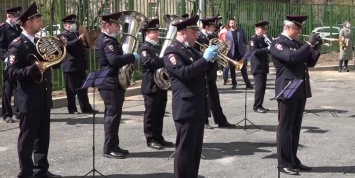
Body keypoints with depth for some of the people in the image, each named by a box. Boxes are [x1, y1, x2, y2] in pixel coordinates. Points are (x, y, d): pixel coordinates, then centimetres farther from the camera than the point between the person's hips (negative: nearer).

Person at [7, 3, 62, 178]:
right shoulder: (17, 45, -11)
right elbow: (12, 73, -17)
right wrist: (33, 68, -29)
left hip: (44, 98, 8)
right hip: (29, 99, -8)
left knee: (43, 137, 14)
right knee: (27, 138, 2)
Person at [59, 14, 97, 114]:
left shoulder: (77, 34, 20)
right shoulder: (64, 35, -4)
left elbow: (85, 45, 28)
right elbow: (67, 44, -24)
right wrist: (79, 40, -36)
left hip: (81, 66, 7)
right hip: (71, 66, -7)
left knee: (83, 88, 9)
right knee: (72, 89, -1)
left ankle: (86, 108, 14)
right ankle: (72, 109, 6)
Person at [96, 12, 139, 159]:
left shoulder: (107, 39, 17)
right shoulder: (107, 41, -17)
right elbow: (115, 60, -31)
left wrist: (128, 59, 6)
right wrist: (132, 57, -22)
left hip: (112, 82, 11)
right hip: (111, 83, -11)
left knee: (113, 115, 14)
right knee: (112, 115, -7)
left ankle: (113, 146, 21)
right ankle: (109, 149, -2)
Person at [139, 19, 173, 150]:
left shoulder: (157, 47, 19)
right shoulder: (144, 48, -9)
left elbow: (160, 61, 23)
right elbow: (151, 62, -25)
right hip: (151, 86, -8)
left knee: (160, 114, 12)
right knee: (151, 114, -1)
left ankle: (159, 137, 20)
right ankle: (151, 139, 6)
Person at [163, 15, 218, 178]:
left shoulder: (191, 50, 18)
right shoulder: (172, 51, -10)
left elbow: (201, 70, 24)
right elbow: (184, 73, -24)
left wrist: (211, 59, 7)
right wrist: (205, 58, -22)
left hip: (198, 107, 9)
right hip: (186, 108, -9)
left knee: (196, 149, 14)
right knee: (185, 149, -4)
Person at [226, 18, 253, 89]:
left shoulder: (241, 31, 4)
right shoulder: (227, 33, 2)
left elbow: (245, 41, 5)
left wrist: (246, 49, -1)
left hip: (241, 52, 0)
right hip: (231, 53, 0)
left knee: (243, 68, 2)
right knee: (232, 69, 5)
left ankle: (248, 83, 4)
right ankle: (234, 84, 15)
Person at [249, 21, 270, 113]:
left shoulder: (263, 39, 16)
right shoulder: (253, 39, -9)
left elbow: (265, 50, 17)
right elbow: (255, 51, -22)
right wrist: (268, 48, -27)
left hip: (264, 66, 8)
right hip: (257, 67, -8)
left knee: (263, 87, 9)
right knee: (259, 87, -9)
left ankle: (260, 105, 15)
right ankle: (256, 106, -4)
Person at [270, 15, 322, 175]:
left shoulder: (298, 44, 17)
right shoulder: (277, 43, -8)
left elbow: (310, 63, 17)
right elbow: (292, 57, -25)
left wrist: (316, 48, 1)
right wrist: (309, 44, -20)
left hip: (300, 90, 8)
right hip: (287, 91, -8)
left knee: (295, 127, 12)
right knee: (285, 128, -2)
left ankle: (293, 160, 20)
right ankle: (284, 163, 3)